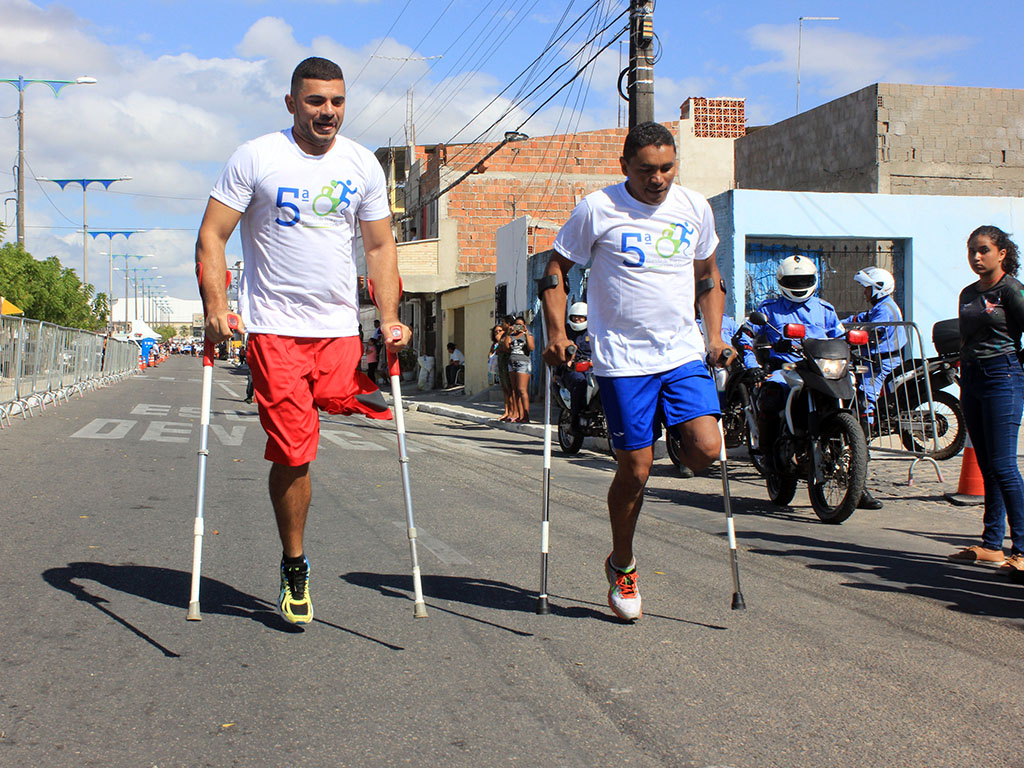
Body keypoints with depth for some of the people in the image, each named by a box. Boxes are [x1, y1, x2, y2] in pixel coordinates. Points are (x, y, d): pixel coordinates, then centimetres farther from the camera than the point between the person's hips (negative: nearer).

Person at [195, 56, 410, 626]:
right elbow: (212, 237, -3)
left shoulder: (363, 165, 9)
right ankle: (294, 567, 14)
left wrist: (389, 319, 3)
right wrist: (216, 307, -16)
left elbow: (380, 245, 13)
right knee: (293, 452, -3)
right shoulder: (256, 158, -2)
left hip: (340, 328, 3)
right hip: (276, 328, -3)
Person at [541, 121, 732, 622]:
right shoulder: (597, 209, -5)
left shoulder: (695, 208, 7)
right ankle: (622, 567, 21)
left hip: (684, 354, 3)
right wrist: (556, 333, -7)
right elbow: (556, 270, 3)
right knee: (634, 470, -1)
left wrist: (715, 334, 11)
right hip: (623, 360, -3)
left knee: (706, 450, -15)